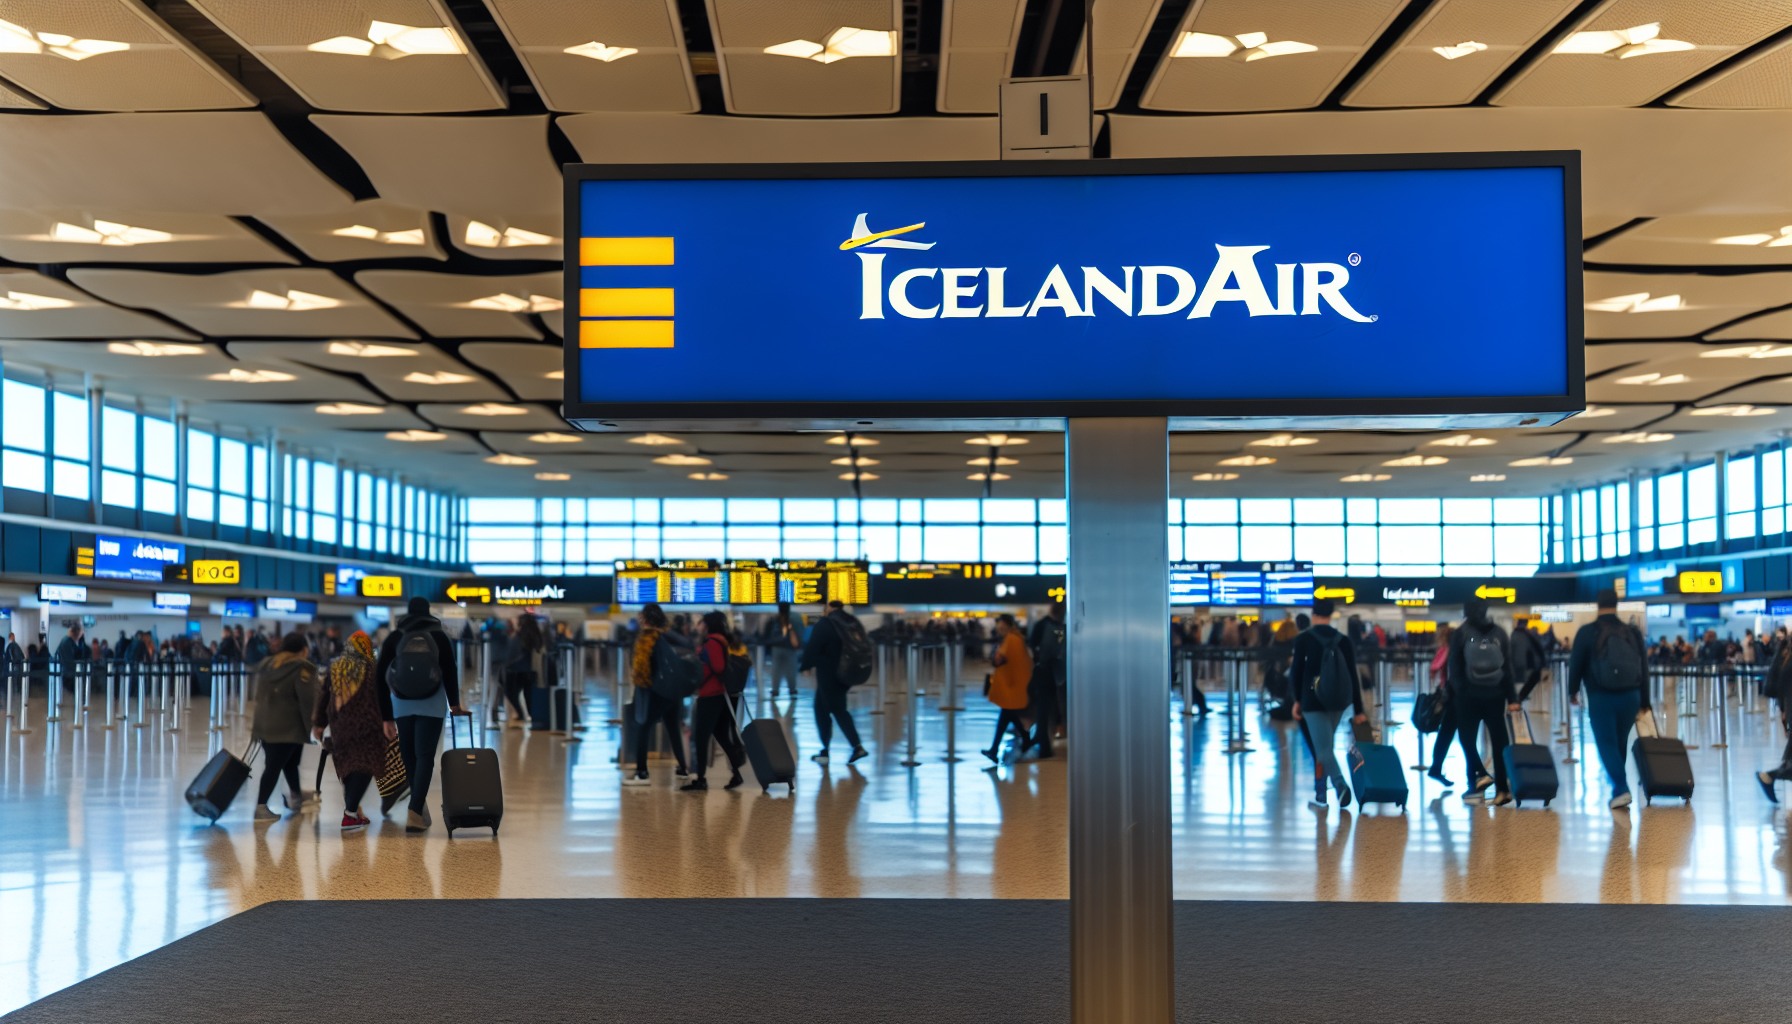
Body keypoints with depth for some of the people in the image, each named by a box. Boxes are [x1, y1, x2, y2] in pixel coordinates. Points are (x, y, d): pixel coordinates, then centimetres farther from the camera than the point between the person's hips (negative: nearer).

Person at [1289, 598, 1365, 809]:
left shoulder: (1303, 639, -6)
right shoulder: (1344, 641, 2)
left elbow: (1297, 671, -4)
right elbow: (1352, 677, 0)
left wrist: (1297, 700, 9)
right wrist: (1358, 710, 2)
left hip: (1313, 702, -4)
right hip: (1337, 703, 4)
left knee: (1323, 749, -6)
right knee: (1323, 747, 17)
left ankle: (1341, 784, -30)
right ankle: (1320, 795, 21)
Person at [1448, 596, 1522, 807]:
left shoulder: (1461, 633, -4)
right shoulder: (1499, 633, 0)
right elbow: (1508, 666, 1)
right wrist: (1512, 698, 1)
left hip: (1469, 695, -2)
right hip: (1495, 695, 2)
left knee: (1466, 736, 9)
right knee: (1499, 741, 6)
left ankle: (1480, 774, -3)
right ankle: (1502, 789, 8)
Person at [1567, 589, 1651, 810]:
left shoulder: (1586, 633, -5)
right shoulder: (1633, 632, 5)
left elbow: (1575, 664, -1)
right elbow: (1643, 667, 8)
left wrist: (1573, 691, 15)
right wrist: (1644, 701, 14)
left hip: (1600, 698, -3)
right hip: (1630, 698, 4)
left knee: (1607, 745, 1)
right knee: (1620, 743, 18)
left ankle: (1622, 789, -16)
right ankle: (1618, 788, 26)